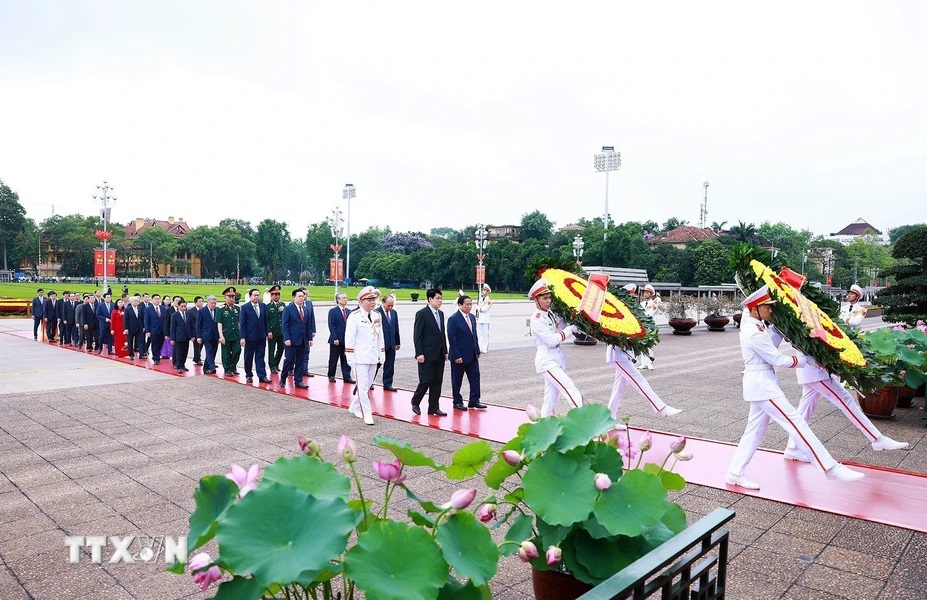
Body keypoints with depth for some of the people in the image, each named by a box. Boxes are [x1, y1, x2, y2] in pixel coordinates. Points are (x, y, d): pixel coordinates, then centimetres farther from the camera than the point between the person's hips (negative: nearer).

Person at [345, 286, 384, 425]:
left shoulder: (378, 316, 9)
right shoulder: (354, 316, -10)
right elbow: (349, 338, -10)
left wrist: (381, 354, 12)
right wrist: (350, 357, -12)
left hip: (373, 357, 6)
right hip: (360, 357, -6)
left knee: (368, 385, 14)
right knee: (363, 386, -3)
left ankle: (354, 407, 31)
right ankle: (367, 414, 3)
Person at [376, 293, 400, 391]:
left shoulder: (394, 313, 10)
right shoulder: (376, 313, -12)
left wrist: (397, 342, 14)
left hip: (391, 344, 6)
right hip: (380, 344, -6)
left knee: (390, 366, 9)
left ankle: (387, 384, 17)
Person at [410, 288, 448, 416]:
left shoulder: (440, 313, 12)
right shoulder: (422, 314, -10)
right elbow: (417, 336, -12)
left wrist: (445, 351, 12)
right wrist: (419, 353, -17)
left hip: (439, 354, 7)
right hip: (427, 354, -7)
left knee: (437, 382, 8)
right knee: (426, 380, -3)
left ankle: (434, 407, 16)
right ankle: (415, 403, 19)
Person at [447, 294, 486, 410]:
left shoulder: (472, 317, 10)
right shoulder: (453, 319, -13)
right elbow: (452, 339, -16)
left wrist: (477, 351, 10)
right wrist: (456, 356, -19)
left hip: (472, 356, 7)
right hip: (459, 356, -7)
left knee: (475, 377, 6)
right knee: (457, 380, 6)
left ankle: (474, 400, 13)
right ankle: (457, 402, 17)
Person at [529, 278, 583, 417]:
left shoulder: (551, 315, 11)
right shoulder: (537, 319, -13)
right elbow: (552, 340, -17)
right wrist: (570, 329, -13)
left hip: (558, 358, 8)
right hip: (547, 360, -8)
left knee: (552, 396, 10)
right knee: (570, 388, -15)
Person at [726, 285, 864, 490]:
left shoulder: (752, 325, 9)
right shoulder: (755, 333, -20)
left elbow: (770, 345, 12)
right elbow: (778, 360, -16)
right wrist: (805, 359, -3)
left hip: (760, 383, 10)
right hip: (762, 384, -10)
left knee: (755, 429, 12)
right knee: (795, 422, -5)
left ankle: (735, 473, 16)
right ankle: (829, 467, 1)